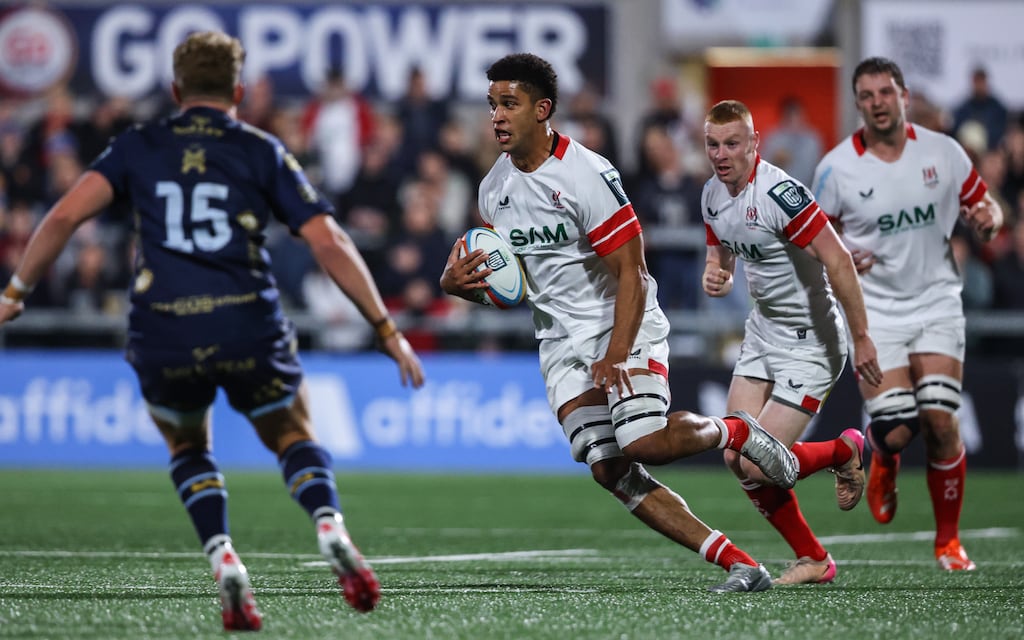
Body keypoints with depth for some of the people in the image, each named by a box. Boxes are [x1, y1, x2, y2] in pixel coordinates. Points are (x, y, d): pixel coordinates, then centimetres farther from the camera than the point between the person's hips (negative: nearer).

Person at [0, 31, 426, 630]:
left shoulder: (137, 147, 12)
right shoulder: (262, 151, 9)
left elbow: (66, 215, 0)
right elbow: (329, 244, 3)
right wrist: (388, 331, 6)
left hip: (162, 339, 1)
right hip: (249, 328, -1)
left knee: (189, 447, 27)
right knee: (293, 435, 24)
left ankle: (225, 560, 3)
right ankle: (330, 527, -7)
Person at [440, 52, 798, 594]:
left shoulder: (587, 175, -17)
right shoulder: (494, 188, 5)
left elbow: (631, 275, -17)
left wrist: (615, 358, -25)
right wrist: (456, 282, -8)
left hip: (624, 327, -6)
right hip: (563, 343, 6)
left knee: (642, 442, -27)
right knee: (608, 470, -11)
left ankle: (735, 431, 7)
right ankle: (739, 564, -8)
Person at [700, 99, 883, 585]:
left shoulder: (779, 192, -24)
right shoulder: (713, 195, 3)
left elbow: (838, 261, -25)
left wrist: (862, 338, -24)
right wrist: (715, 279, -8)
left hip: (811, 342, -9)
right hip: (762, 331, 9)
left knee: (758, 465, -13)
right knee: (736, 457, 0)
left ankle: (845, 451, 17)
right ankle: (813, 560, 15)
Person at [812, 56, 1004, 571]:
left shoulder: (943, 152, -1)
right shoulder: (837, 167, -6)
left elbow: (982, 204, 11)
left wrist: (987, 219, -14)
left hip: (936, 301, 1)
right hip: (873, 310, -1)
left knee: (939, 419, -11)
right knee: (896, 431, -13)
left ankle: (948, 540, 7)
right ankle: (883, 460, 28)